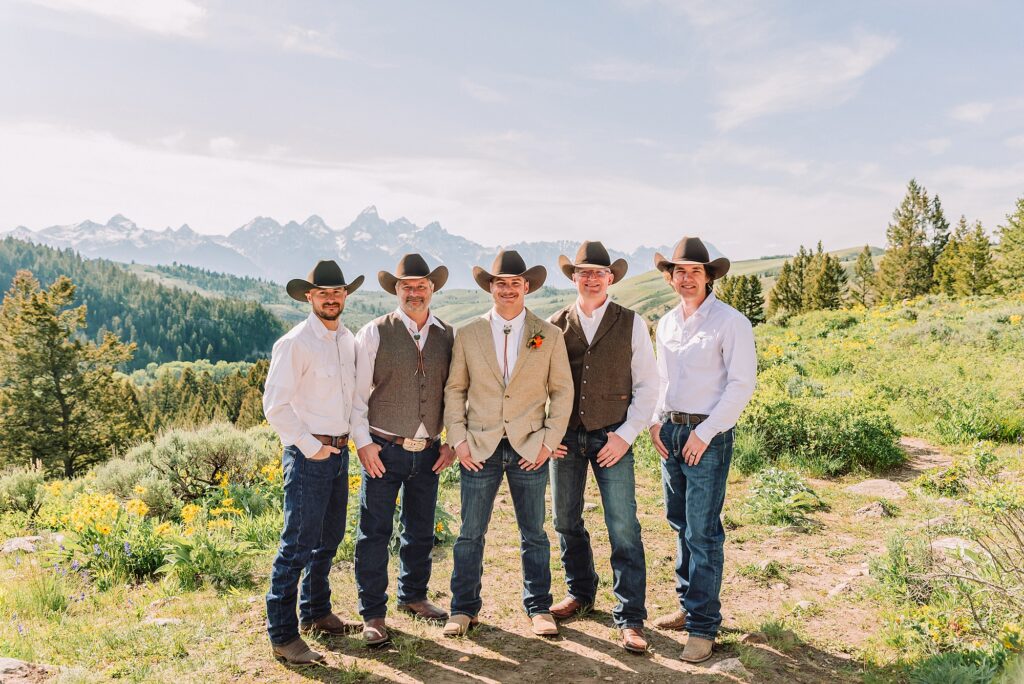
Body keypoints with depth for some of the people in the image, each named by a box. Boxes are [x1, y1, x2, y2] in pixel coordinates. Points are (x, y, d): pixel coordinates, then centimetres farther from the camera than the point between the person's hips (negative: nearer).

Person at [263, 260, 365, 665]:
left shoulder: (349, 341, 9)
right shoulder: (295, 343, -13)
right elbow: (275, 405, -16)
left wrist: (347, 438, 10)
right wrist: (310, 446, -15)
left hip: (339, 451, 8)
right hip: (308, 454, -8)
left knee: (328, 539, 18)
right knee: (298, 545, -4)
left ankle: (315, 612, 35)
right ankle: (282, 635, 8)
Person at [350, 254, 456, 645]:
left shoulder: (448, 337, 5)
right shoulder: (374, 334, -4)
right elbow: (357, 392, -4)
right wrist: (363, 442, -8)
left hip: (429, 452, 4)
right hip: (384, 451, -3)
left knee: (421, 531, 16)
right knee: (375, 533, 2)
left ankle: (413, 596, 36)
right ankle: (373, 614, 16)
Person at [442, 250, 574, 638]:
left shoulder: (549, 336, 2)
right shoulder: (468, 335, 4)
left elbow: (562, 391, 3)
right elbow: (454, 389, 6)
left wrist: (549, 441, -5)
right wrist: (458, 440, -3)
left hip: (530, 449, 0)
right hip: (479, 448, 0)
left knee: (534, 534, 10)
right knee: (470, 534, 7)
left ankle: (539, 608, 25)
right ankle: (464, 609, 22)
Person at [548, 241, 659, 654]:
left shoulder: (631, 324, 0)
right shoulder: (555, 326, 4)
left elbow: (647, 384, 1)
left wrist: (626, 434, -7)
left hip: (612, 437, -2)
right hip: (564, 437, 3)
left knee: (623, 528, -5)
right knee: (566, 521, 13)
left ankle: (630, 618, 7)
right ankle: (580, 592, 35)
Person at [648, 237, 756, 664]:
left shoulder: (730, 323, -9)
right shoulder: (666, 324, 11)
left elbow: (741, 384, -13)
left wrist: (704, 433, -15)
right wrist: (656, 420, 6)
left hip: (708, 436, -6)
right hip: (670, 431, 7)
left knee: (703, 533, -4)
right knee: (680, 525, 14)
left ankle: (703, 627, 5)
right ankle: (688, 604, 28)